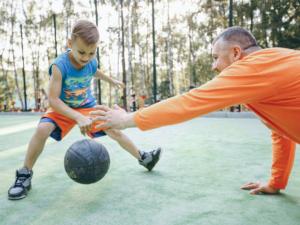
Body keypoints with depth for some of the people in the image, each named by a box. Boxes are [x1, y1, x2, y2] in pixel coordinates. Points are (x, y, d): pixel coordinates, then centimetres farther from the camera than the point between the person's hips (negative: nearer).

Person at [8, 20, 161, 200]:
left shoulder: (92, 63, -15)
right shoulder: (60, 66, -30)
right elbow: (53, 99, -33)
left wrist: (112, 80, 29)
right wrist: (78, 117, -45)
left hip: (88, 106, 3)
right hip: (64, 108, -3)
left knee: (114, 130, -5)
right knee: (42, 129, -28)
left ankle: (143, 158, 13)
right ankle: (25, 175, -9)